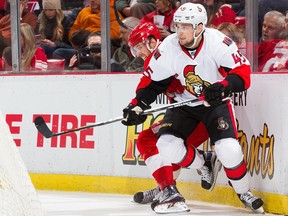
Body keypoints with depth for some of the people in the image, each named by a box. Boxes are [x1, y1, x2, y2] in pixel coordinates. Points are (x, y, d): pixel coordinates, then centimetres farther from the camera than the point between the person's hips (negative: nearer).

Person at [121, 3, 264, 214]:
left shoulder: (217, 42, -24)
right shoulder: (168, 48, -16)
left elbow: (242, 72, -22)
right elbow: (152, 81, -2)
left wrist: (222, 87, -39)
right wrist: (138, 105, -11)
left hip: (217, 102, -3)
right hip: (184, 103, 3)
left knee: (228, 148, -20)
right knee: (167, 144, -18)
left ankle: (244, 192, 6)